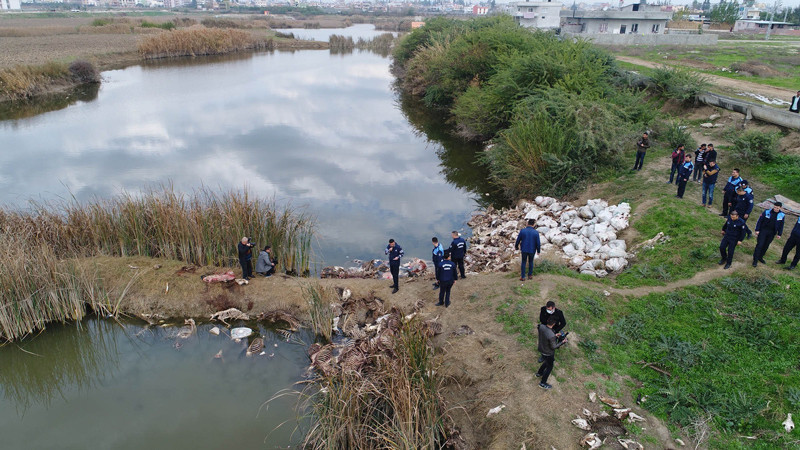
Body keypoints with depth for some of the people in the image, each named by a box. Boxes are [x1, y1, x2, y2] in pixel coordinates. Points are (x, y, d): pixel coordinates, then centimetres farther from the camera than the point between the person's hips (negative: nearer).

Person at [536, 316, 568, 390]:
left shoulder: (541, 326, -20)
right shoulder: (551, 336, -40)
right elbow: (553, 347, -24)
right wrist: (562, 342, -12)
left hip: (541, 349, 7)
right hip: (548, 353, -7)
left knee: (547, 362, 35)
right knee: (549, 367, 19)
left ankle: (539, 373, 55)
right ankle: (542, 383, 35)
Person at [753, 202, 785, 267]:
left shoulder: (782, 215, -2)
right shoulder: (767, 212, -10)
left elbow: (781, 225, 9)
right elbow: (760, 220, -5)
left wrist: (779, 234, 8)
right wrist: (757, 230, -8)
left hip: (772, 233, 3)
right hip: (763, 230, -3)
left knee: (766, 246, 11)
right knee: (759, 245, -6)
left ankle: (760, 257, 27)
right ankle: (755, 260, -1)